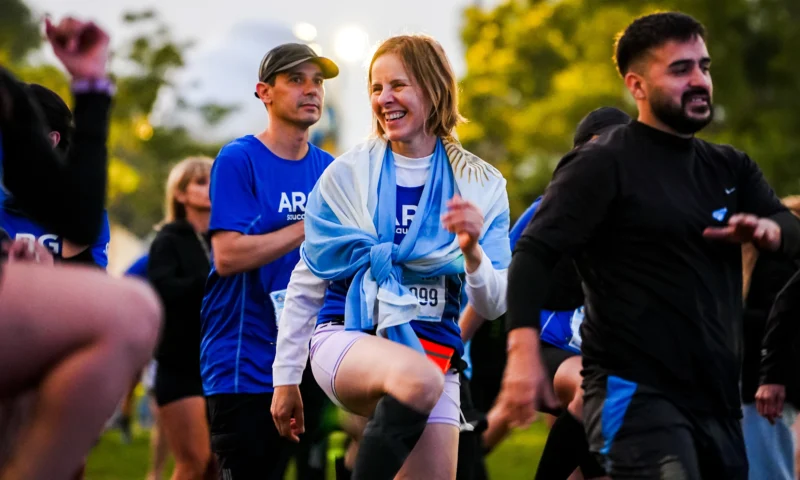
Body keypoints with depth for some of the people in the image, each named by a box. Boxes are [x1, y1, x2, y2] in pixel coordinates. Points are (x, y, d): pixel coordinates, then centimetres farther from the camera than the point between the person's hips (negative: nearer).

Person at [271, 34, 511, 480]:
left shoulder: (481, 186, 5)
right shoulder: (347, 173, 3)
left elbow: (495, 305, 0)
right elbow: (307, 281, 9)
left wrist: (472, 252, -20)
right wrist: (287, 377, 9)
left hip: (435, 354, 3)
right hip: (347, 338, -2)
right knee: (418, 378, -36)